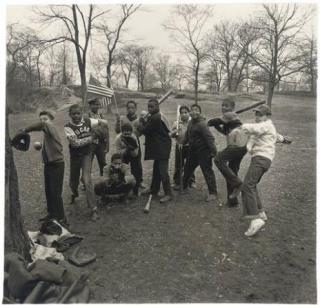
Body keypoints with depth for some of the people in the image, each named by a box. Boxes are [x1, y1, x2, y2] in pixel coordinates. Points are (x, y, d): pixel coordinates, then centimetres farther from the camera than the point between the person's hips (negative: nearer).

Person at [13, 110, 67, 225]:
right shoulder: (46, 132, 13)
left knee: (56, 193, -5)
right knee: (48, 191, 17)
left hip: (57, 164, -9)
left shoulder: (51, 128, -13)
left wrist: (24, 130, -30)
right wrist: (40, 146, 5)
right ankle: (52, 213, 33)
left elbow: (42, 125, -36)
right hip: (48, 164, 9)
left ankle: (61, 219, 6)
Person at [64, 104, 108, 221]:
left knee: (87, 180, -13)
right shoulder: (68, 127, -15)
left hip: (86, 154, 0)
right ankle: (74, 194, 55)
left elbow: (104, 122, 8)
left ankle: (93, 209, -5)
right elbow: (75, 142, -24)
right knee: (73, 180, 17)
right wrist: (90, 138, -18)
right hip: (75, 156, 0)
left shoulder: (87, 121, -6)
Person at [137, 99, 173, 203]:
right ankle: (154, 189, 30)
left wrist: (140, 124, 1)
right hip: (159, 147, 11)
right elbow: (149, 129, 14)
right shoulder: (158, 116, 14)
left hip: (162, 148, -11)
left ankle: (168, 194, -4)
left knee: (162, 171, -9)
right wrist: (144, 121, -1)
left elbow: (145, 130, -17)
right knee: (156, 169, 18)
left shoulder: (155, 118, -19)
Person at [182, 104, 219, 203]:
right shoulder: (191, 122, 7)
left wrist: (213, 151, -27)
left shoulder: (201, 124, -20)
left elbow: (210, 138, -25)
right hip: (193, 151, 9)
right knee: (187, 169, 20)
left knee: (207, 172, -5)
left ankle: (213, 194, 3)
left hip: (203, 152, -9)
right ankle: (183, 187, 39)